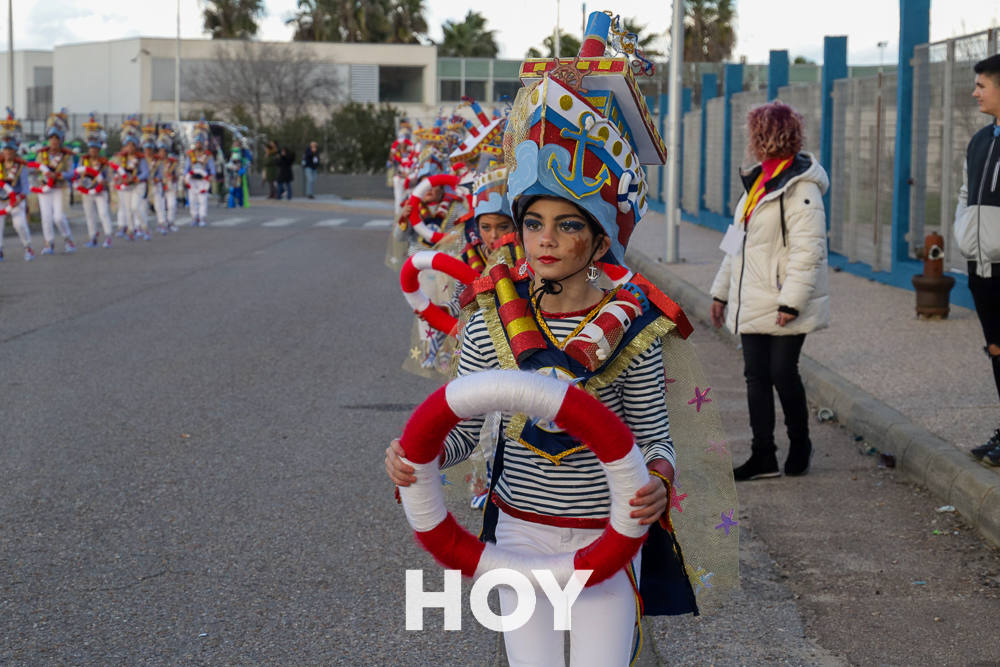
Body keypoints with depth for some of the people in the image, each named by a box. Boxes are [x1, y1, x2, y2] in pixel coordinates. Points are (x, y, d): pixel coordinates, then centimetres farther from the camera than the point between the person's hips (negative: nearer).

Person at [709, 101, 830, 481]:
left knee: (782, 374, -3)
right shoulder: (758, 182, 15)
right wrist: (722, 291, 22)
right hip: (752, 304, 9)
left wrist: (791, 301, -24)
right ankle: (763, 456, 11)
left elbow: (808, 250, -20)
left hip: (783, 308, -8)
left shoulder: (800, 188, -14)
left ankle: (800, 445, 18)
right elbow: (738, 242, 21)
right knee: (756, 377, 6)